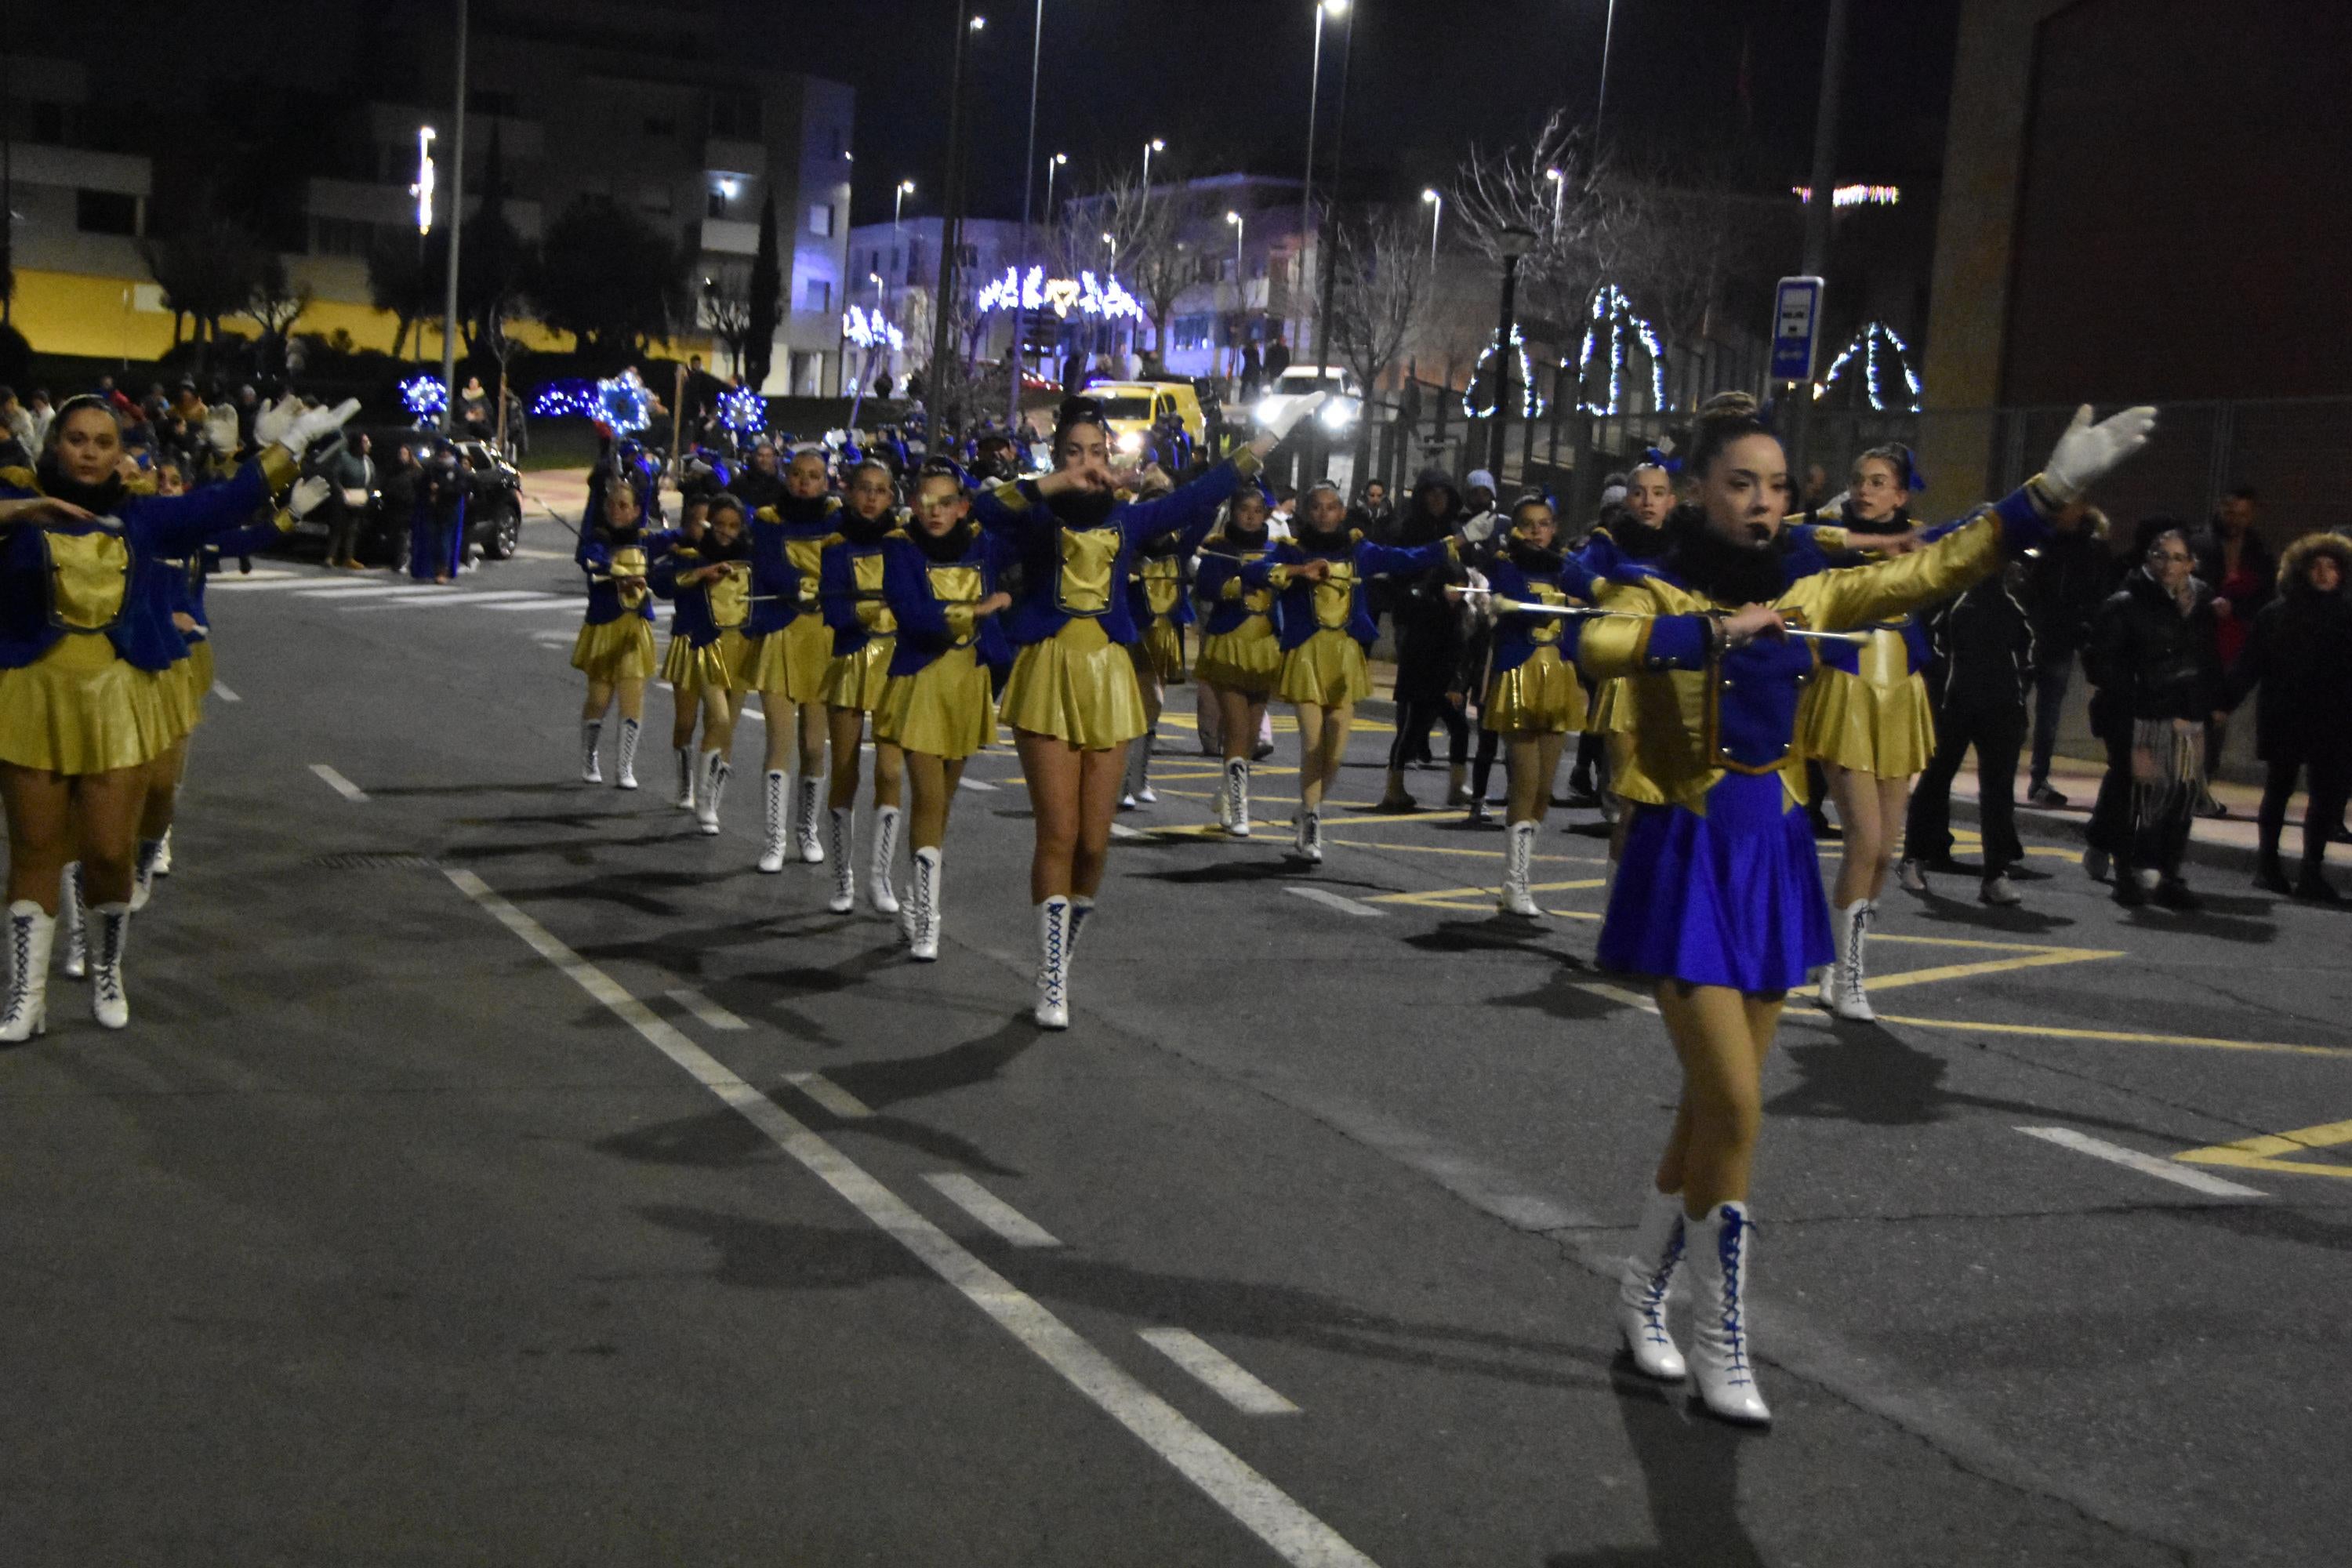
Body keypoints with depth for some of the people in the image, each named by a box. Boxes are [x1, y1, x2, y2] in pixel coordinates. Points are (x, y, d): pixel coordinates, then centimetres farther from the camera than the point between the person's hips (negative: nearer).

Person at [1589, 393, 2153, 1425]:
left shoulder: (1802, 597, 8)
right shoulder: (1657, 594, -8)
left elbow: (1933, 569, 7)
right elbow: (1598, 647, -30)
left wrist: (2051, 490, 2)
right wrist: (1719, 630, -31)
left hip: (1776, 860, 6)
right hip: (1688, 862, -6)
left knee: (1712, 1105, 12)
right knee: (1734, 1109, -8)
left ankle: (1644, 1294, 30)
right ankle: (1720, 1347, 6)